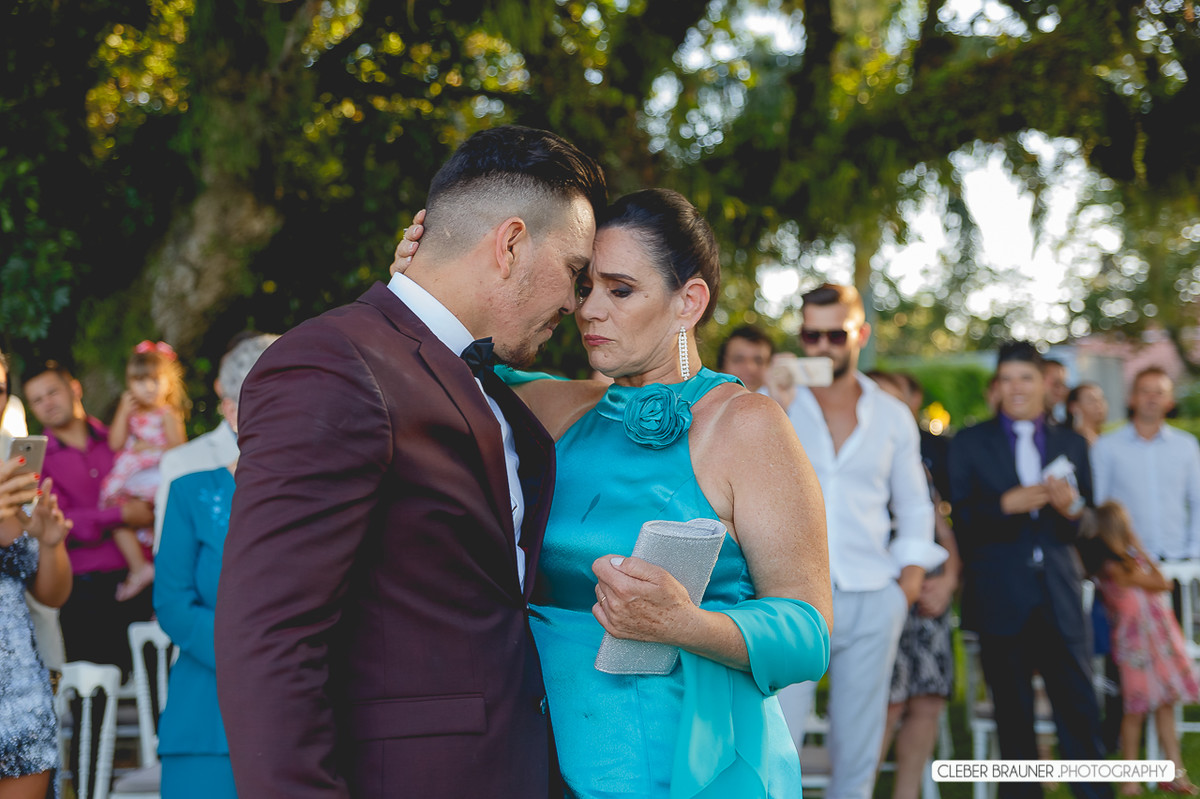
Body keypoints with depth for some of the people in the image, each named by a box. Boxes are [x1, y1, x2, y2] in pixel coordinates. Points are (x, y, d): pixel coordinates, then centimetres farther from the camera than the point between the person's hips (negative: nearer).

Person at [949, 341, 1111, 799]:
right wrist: (1007, 504, -19)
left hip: (1060, 601, 2)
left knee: (1080, 711, 0)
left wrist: (1071, 506, -12)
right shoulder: (969, 444, 5)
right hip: (1001, 601, -1)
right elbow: (959, 520, -4)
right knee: (1014, 718, 6)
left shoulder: (1072, 444, 12)